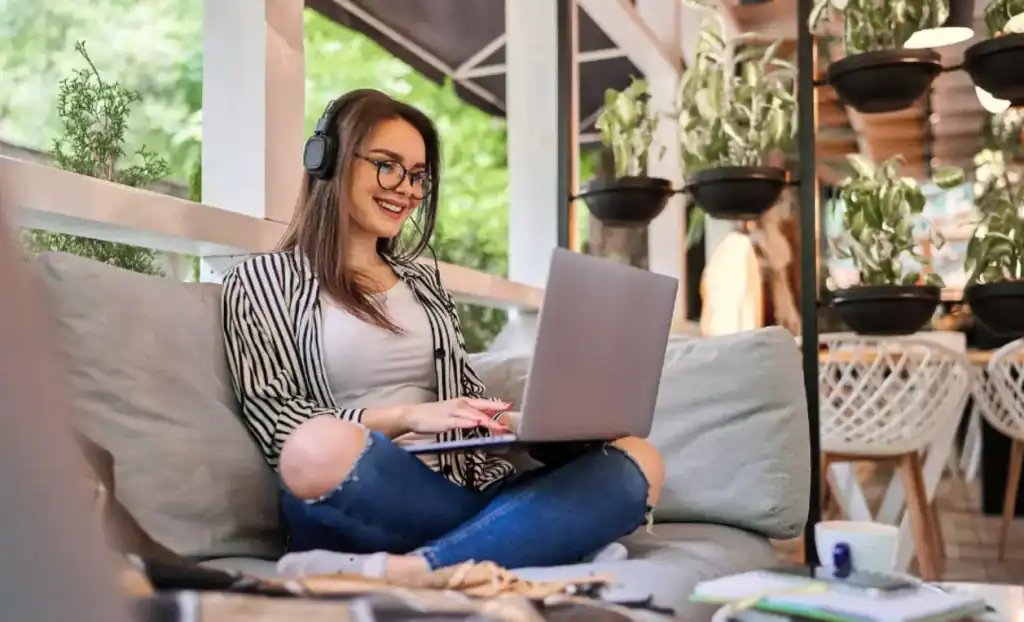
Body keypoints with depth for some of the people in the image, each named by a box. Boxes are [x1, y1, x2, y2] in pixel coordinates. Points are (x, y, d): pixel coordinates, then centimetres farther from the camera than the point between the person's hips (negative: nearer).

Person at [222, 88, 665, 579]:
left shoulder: (423, 278, 24)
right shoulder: (262, 278, 8)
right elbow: (273, 419, -3)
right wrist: (407, 416, -17)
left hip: (458, 493, 6)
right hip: (360, 508, -5)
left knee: (637, 462, -20)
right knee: (321, 446, -40)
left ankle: (399, 571, -34)